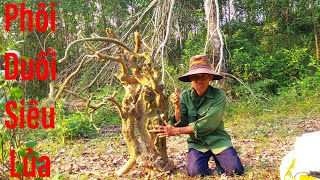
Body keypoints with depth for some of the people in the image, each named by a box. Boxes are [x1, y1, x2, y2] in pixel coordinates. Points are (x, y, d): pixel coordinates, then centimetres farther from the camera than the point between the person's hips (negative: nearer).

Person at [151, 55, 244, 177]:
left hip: (218, 140, -1)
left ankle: (218, 159, 13)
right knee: (195, 172, -23)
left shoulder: (219, 95, -13)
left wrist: (176, 131, -24)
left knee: (236, 170, -19)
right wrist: (177, 107, -22)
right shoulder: (184, 97, -3)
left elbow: (207, 124, -22)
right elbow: (181, 125, -4)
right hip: (197, 143, 1)